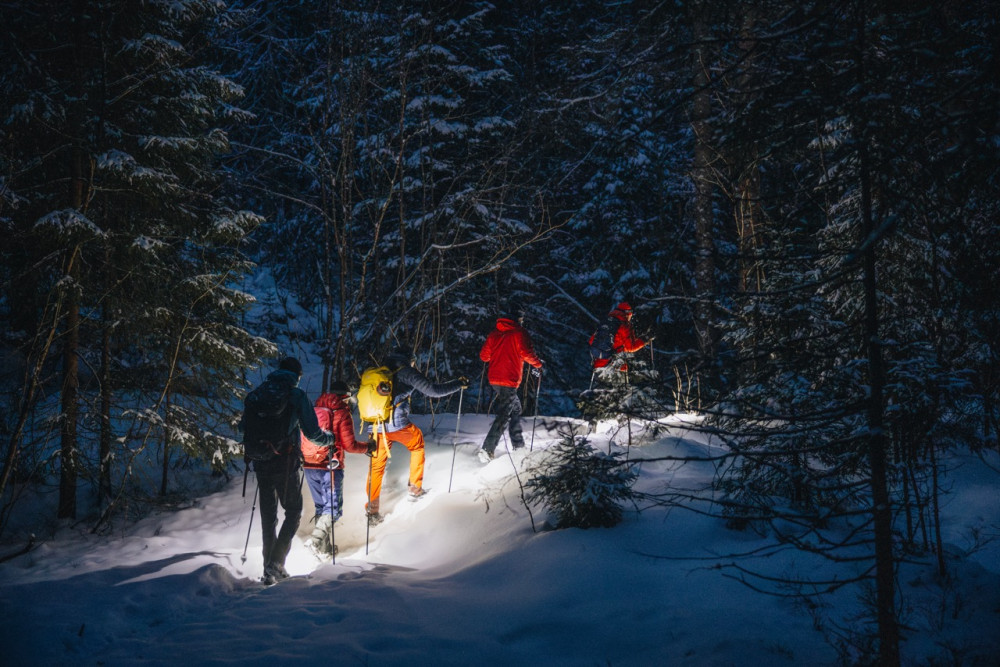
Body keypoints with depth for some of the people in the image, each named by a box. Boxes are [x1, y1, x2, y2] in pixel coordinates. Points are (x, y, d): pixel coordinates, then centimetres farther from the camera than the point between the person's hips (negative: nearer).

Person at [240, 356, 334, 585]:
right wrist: (329, 438, 15)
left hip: (261, 463, 4)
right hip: (286, 463, -4)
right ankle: (275, 563, -5)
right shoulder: (297, 395, -4)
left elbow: (243, 426, 14)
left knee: (268, 516, 14)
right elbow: (312, 432, -6)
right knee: (293, 511, 9)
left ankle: (271, 568, 19)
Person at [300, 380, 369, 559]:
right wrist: (367, 447, 7)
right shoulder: (342, 413, -6)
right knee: (333, 508, -2)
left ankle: (324, 547, 16)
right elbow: (349, 445, -9)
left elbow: (301, 438, 16)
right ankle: (316, 538, -22)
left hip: (309, 466, 6)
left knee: (321, 506, 16)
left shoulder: (313, 410, 10)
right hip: (330, 466, -6)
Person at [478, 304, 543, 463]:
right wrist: (538, 365, -1)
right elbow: (527, 353, -18)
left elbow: (484, 355, 13)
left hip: (494, 379, 8)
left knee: (515, 407, 24)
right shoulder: (520, 333, -7)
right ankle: (487, 449, -17)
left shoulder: (494, 334, 11)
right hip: (509, 381, -8)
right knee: (504, 416, -8)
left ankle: (518, 443, 28)